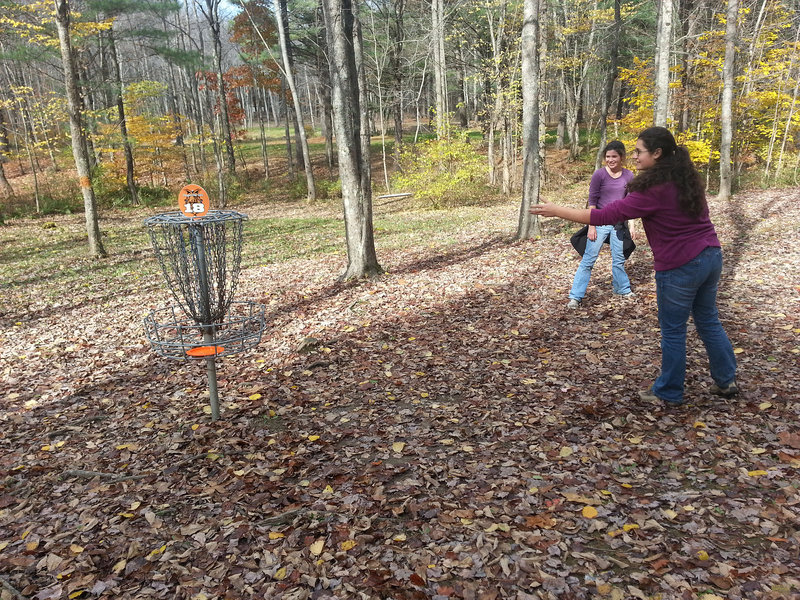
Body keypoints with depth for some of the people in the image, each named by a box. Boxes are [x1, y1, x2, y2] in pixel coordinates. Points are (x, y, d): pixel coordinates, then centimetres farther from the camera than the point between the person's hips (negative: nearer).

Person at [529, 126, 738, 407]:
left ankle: (669, 392, 22)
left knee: (672, 331, 7)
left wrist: (557, 211, -16)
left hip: (680, 267, -8)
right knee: (708, 322, 22)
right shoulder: (686, 178, 5)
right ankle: (726, 381, 34)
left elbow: (604, 216, -22)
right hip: (711, 256, 8)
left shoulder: (653, 190, -21)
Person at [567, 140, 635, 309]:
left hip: (618, 223, 4)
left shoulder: (628, 175, 2)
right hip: (600, 223, -4)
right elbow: (592, 201, -8)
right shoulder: (599, 174, -9)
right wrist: (591, 227, -12)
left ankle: (622, 289, 35)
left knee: (619, 259, 14)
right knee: (588, 260, -5)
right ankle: (575, 297, -2)